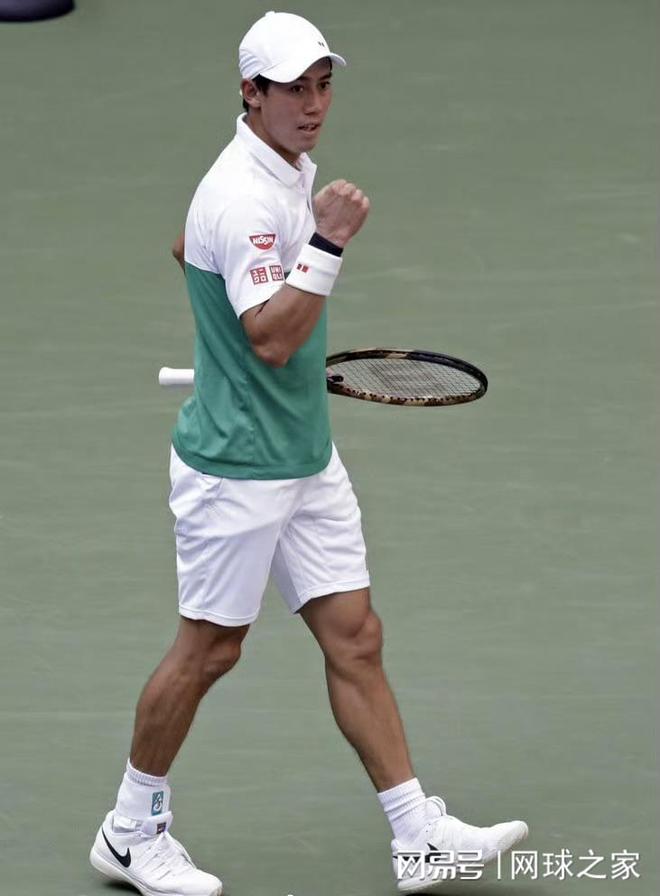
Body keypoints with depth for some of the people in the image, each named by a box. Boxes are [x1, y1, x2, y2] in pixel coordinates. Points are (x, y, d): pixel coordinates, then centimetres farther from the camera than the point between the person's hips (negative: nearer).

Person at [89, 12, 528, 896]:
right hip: (236, 464, -9)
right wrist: (326, 244, -37)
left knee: (355, 638, 7)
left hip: (305, 457, 9)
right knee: (208, 650, 4)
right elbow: (272, 337, -31)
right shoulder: (245, 198, -23)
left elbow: (188, 249, 24)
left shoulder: (291, 173, 8)